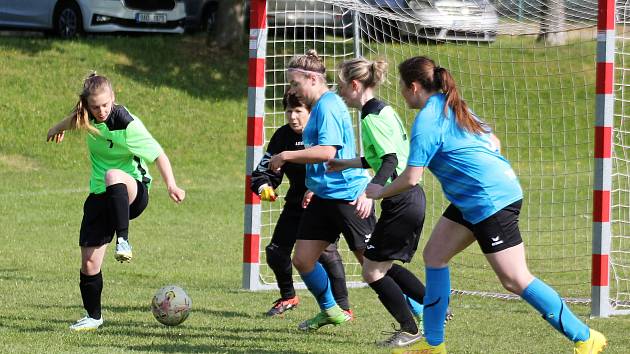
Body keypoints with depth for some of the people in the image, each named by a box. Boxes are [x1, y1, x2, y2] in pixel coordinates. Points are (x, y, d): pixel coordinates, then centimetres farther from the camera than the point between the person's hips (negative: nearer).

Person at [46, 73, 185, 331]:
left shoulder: (127, 124, -18)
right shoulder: (88, 117, -1)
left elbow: (157, 154, -21)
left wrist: (171, 185, -35)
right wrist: (59, 128, 45)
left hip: (132, 192, -6)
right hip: (100, 195, 6)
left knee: (113, 175, -43)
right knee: (89, 263, 0)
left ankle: (123, 241, -42)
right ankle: (93, 317, 21)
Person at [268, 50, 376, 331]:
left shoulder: (327, 106, -16)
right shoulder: (320, 106, 13)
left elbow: (327, 151, -27)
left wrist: (286, 157, -18)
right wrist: (313, 186, 23)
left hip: (348, 197, -10)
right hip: (324, 197, 10)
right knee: (302, 259, 8)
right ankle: (330, 311, 28)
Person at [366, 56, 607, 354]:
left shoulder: (427, 120, -14)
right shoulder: (452, 107, 14)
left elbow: (411, 178, -14)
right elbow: (493, 143, 21)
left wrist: (379, 192, 3)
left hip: (490, 201, -11)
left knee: (515, 280, -9)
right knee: (434, 255, 13)